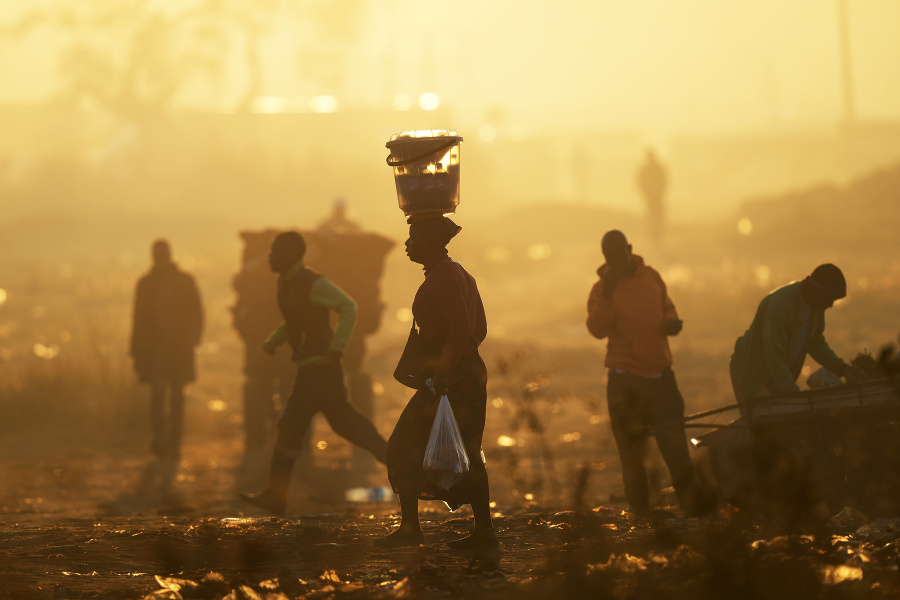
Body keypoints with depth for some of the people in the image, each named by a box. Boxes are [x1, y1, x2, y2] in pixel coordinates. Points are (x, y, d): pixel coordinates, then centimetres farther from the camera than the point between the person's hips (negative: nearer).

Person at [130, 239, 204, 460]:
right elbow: (139, 318, 9)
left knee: (177, 396, 4)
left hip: (179, 347, 0)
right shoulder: (145, 283, 7)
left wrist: (190, 340, -10)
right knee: (157, 391, -16)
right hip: (154, 346, 0)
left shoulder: (185, 282, 4)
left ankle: (174, 444, 10)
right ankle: (160, 437, -25)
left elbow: (196, 315, 5)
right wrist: (136, 351, 6)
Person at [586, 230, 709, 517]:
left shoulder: (651, 276, 8)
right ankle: (640, 511, 11)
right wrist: (607, 294, -31)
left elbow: (667, 307, 22)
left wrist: (670, 322, -1)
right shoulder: (602, 289, -5)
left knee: (675, 444, 0)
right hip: (625, 380, -3)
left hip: (659, 373, 3)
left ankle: (693, 501, 7)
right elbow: (597, 329, -20)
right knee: (630, 447, 3)